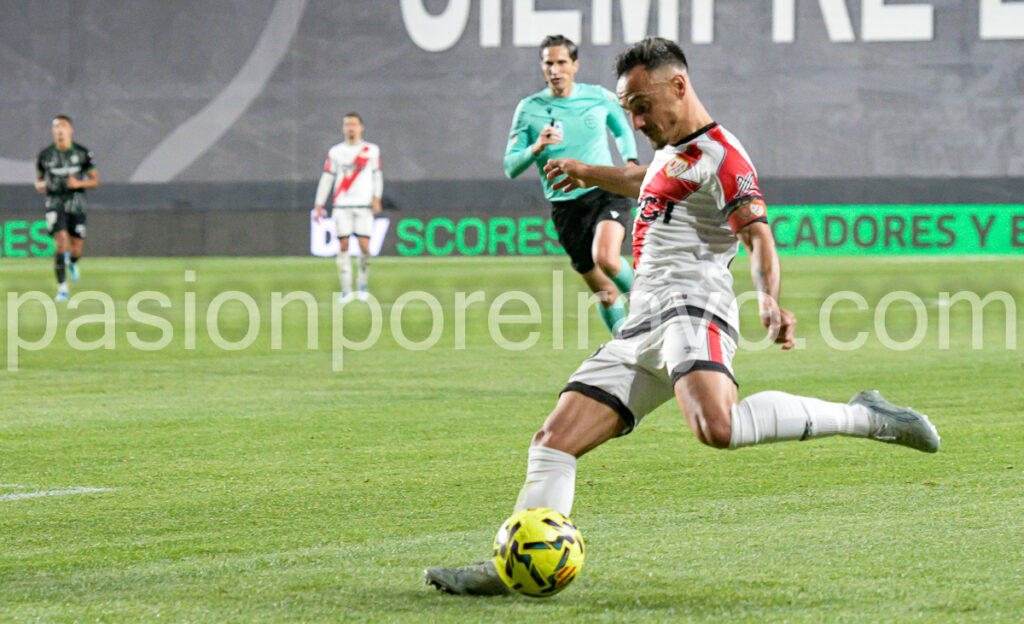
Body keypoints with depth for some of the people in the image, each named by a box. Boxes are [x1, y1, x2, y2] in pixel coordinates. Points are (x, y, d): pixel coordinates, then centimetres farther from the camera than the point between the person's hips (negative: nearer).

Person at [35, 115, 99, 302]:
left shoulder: (82, 153, -1)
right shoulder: (45, 155, 0)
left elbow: (95, 180, 4)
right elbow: (38, 178, 15)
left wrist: (79, 183, -15)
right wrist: (40, 185, -9)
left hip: (76, 205, 1)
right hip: (55, 204, -1)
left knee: (76, 250, 2)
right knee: (61, 243, -19)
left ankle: (71, 262, 42)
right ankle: (62, 288, -8)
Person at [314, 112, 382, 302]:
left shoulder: (372, 150, 9)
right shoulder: (335, 152, 9)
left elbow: (377, 176, 12)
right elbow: (326, 178, 9)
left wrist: (377, 198, -2)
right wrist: (319, 205, 4)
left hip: (364, 205, -1)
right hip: (342, 205, 1)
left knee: (364, 245, -9)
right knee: (343, 246, -5)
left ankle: (363, 285, 10)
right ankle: (346, 290, -1)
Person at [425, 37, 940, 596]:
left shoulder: (720, 154, -4)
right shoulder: (671, 152, 25)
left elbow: (759, 236, -16)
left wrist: (769, 299, -34)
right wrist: (589, 173, 63)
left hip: (692, 311, -9)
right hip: (642, 329, 9)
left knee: (719, 427, -37)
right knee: (553, 442, -1)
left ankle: (860, 417, -23)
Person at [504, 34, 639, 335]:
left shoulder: (600, 98, 2)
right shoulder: (529, 109, 0)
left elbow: (622, 130, 23)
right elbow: (510, 167, -2)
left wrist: (630, 161, 4)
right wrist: (537, 147, -21)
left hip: (606, 191, -1)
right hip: (565, 206, 1)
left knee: (606, 258, -29)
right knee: (602, 291, 6)